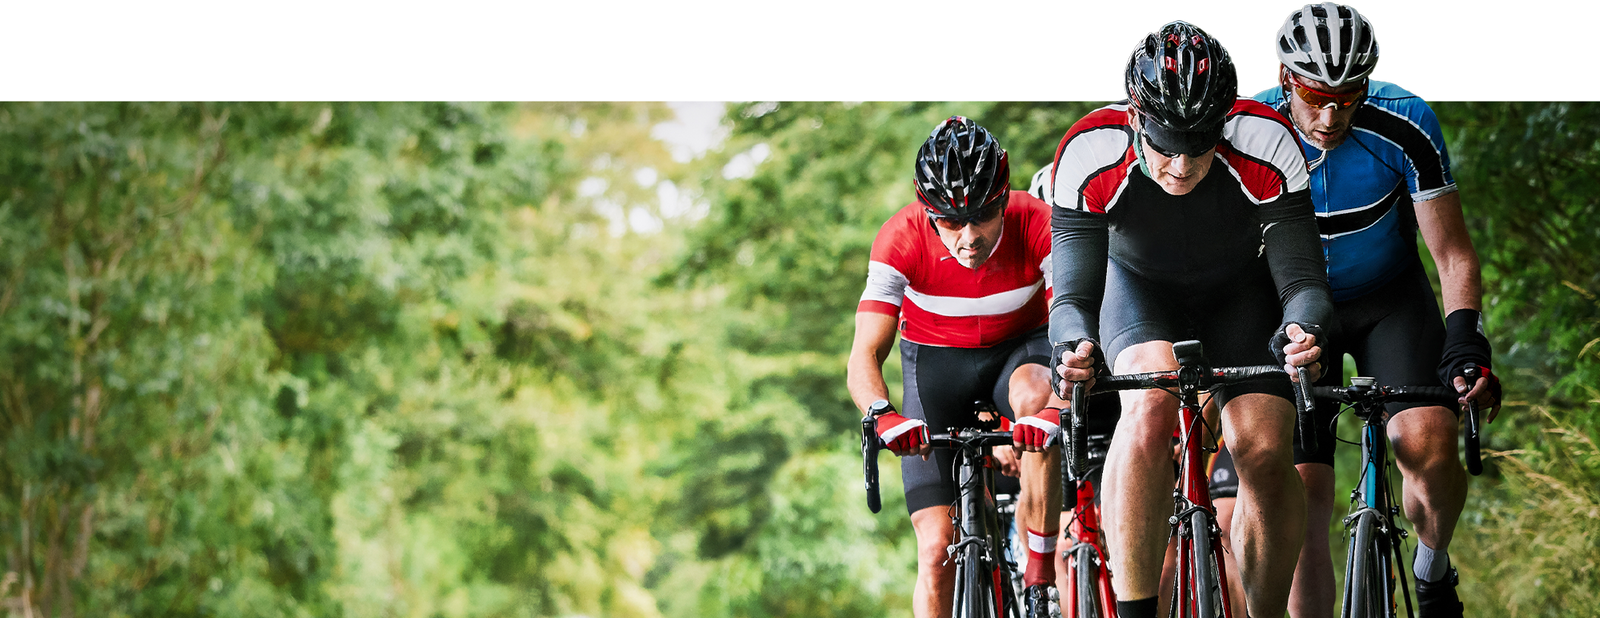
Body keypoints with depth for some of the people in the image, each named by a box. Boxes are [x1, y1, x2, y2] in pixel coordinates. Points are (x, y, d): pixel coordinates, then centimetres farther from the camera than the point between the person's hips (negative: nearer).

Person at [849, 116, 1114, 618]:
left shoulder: (1038, 227, -27)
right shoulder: (902, 239, -26)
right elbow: (865, 357, -27)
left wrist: (1057, 408, -54)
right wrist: (884, 415, -49)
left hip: (1019, 350, 0)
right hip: (936, 363, 1)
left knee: (1034, 397, -38)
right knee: (937, 550, -11)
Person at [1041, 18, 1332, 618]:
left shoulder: (1265, 144, -34)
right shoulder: (1087, 154, -33)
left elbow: (1301, 279, -29)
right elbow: (1073, 295, -28)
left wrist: (1302, 329, -52)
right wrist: (1073, 344, -51)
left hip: (1239, 293, 1)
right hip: (1139, 288, 0)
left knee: (1264, 451, -18)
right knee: (1150, 410, -31)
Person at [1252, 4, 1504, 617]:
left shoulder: (1404, 124, -24)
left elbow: (1453, 255, -17)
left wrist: (1467, 348, -29)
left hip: (1391, 298, 0)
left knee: (1428, 442, -24)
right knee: (1303, 488, -12)